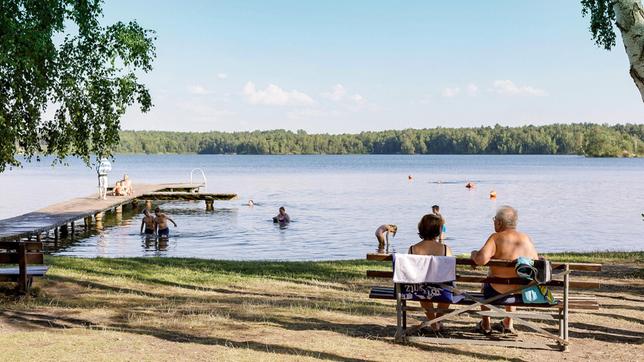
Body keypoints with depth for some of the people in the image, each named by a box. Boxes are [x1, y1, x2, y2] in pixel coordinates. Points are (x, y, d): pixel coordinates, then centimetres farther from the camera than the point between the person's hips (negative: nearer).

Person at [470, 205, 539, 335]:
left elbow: (481, 260, -26)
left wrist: (474, 254, -3)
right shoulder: (527, 239, 4)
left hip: (499, 294, -4)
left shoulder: (497, 238, -13)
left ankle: (485, 325, 44)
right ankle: (508, 324, 47)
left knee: (485, 285, 32)